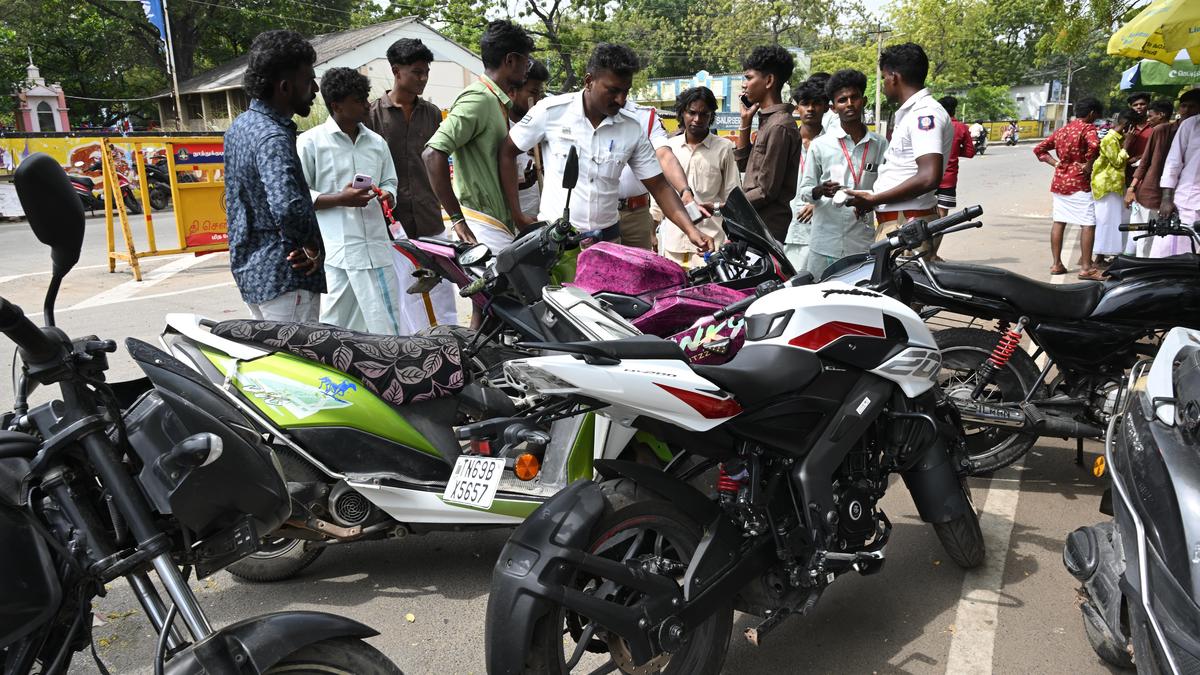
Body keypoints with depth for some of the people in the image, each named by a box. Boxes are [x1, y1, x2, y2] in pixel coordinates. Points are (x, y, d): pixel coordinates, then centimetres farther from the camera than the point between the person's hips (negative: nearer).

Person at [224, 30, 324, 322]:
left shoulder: (239, 125, 11)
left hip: (248, 271, 10)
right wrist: (313, 247, -19)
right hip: (283, 278, -10)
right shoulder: (273, 137, -20)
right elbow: (288, 207, -36)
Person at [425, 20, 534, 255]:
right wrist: (458, 219, -21)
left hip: (499, 226, 10)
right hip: (482, 229, -10)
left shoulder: (497, 102, 17)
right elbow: (434, 153, -23)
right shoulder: (478, 99, -13)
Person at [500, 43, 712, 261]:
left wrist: (690, 229, -11)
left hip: (607, 240, 3)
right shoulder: (551, 111, -8)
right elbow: (507, 152, 2)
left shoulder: (632, 128, -1)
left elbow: (659, 186, 3)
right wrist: (517, 215, -2)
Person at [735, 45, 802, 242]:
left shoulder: (779, 126, -16)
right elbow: (742, 163, 23)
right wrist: (745, 122, 14)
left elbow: (766, 191, -18)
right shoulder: (767, 121, 14)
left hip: (767, 228, -9)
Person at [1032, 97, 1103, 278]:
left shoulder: (1062, 130, 14)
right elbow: (1094, 145, -29)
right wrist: (1088, 165, -16)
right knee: (1088, 224, -4)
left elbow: (1039, 149, 15)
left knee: (1059, 222, 10)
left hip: (1059, 181, 8)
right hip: (1078, 182, -7)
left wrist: (1056, 163, 8)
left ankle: (1056, 264, 12)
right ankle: (1085, 267, -7)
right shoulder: (1087, 128, -8)